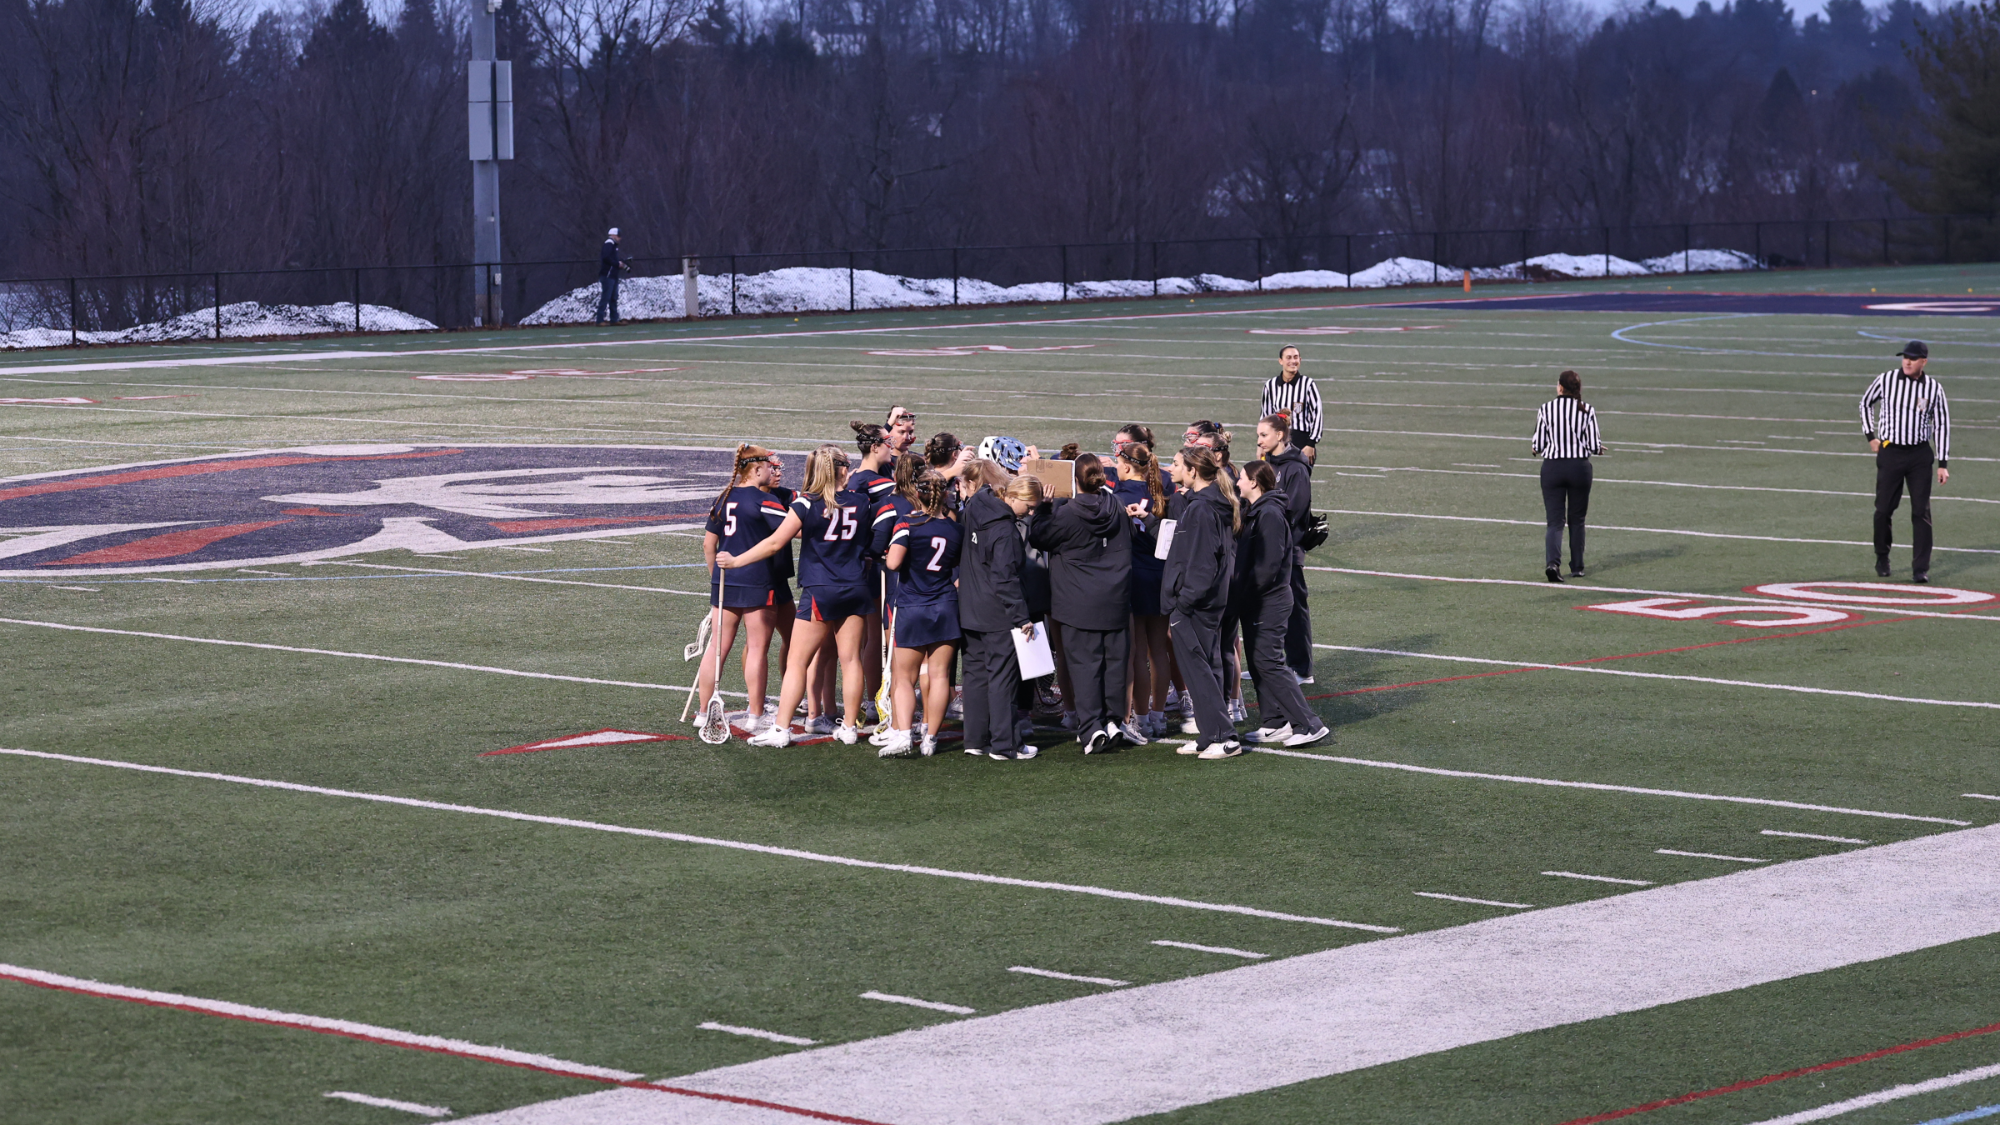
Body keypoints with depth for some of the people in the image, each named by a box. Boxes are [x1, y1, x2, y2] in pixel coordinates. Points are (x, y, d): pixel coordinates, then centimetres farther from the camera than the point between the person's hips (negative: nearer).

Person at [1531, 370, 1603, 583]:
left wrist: (1534, 448, 20)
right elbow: (1594, 446, -4)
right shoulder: (1587, 411, -4)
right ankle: (1576, 567, 20)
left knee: (1555, 520, 0)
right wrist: (1600, 447, 19)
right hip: (1579, 467, 1)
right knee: (1577, 520, 14)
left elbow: (1538, 445, -3)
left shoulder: (1546, 409, -6)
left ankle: (1553, 562, -21)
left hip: (1552, 468, -1)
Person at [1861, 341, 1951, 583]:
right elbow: (1866, 403, 15)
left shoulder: (1933, 388, -1)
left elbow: (1942, 426, 3)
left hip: (1920, 456, 0)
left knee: (1921, 512, -3)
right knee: (1883, 509, 1)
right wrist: (1871, 435, 7)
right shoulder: (1886, 380, -2)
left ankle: (1920, 568, 0)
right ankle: (1882, 558, 23)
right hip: (1889, 452, 0)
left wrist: (1942, 463, -1)